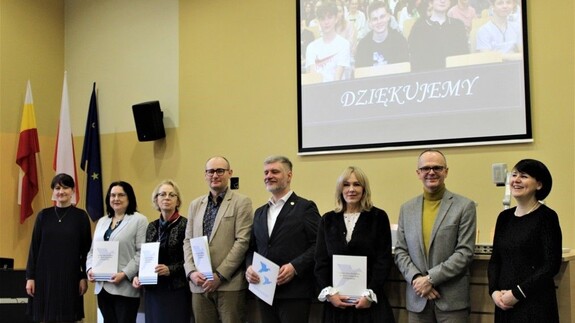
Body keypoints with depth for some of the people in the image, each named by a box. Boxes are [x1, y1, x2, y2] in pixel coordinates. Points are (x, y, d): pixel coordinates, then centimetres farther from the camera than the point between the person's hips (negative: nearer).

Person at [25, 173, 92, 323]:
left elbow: (86, 250, 1)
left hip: (70, 277, -1)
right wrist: (30, 277, 0)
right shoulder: (43, 215, 5)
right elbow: (34, 247, 5)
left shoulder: (81, 216, 0)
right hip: (45, 275, 2)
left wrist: (84, 277, -3)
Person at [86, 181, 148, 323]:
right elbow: (93, 250, 19)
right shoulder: (102, 221, 19)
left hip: (125, 287, -6)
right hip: (103, 287, 6)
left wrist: (125, 274, -19)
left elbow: (142, 253, -11)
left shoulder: (139, 220, -3)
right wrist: (90, 269, 0)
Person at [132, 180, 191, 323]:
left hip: (176, 290, -5)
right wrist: (138, 276, 0)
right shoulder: (152, 226, 11)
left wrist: (170, 269, -19)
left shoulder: (185, 224, -6)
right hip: (152, 290, 5)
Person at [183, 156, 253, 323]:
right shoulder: (195, 205, 16)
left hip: (230, 284, -4)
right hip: (199, 284, 4)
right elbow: (188, 241, 13)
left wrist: (219, 275, -13)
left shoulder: (241, 202, 0)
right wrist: (191, 271, -3)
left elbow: (242, 241, -8)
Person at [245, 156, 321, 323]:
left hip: (294, 292, -6)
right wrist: (249, 267, -1)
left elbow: (318, 245, -9)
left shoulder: (305, 207, -1)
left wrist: (295, 267, -19)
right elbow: (252, 248, 19)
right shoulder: (260, 212, 19)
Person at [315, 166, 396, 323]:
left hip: (370, 300, -2)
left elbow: (384, 260, -3)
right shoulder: (328, 220, 8)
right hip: (336, 300, 2)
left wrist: (370, 293, -12)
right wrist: (329, 292, -8)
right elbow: (321, 261, 5)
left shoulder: (378, 217, 1)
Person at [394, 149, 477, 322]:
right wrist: (416, 279, -10)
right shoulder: (407, 208, 10)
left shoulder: (464, 206, -2)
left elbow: (465, 252, -8)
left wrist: (430, 278, -14)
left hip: (452, 298, -3)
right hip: (417, 299, 3)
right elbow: (400, 252, 7)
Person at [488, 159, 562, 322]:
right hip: (504, 303, 5)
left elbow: (552, 265, -11)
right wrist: (494, 291, -5)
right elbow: (495, 260, 11)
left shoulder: (546, 217, -6)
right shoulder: (504, 217, 9)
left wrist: (517, 293, -14)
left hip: (535, 304, -5)